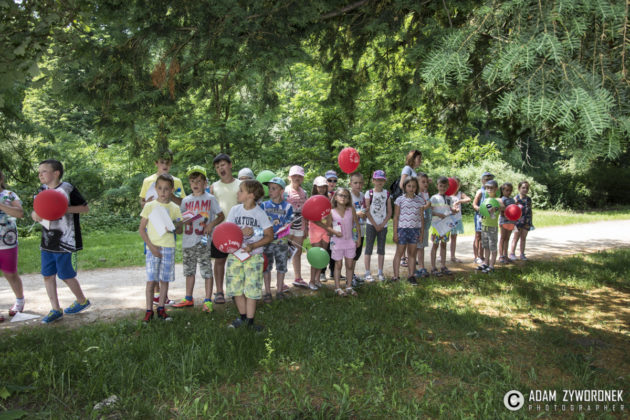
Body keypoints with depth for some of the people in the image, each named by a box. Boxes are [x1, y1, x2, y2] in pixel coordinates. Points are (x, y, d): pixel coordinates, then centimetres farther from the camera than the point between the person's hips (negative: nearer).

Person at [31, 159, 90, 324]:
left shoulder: (67, 189, -10)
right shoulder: (42, 190, 9)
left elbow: (85, 208, -8)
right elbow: (37, 211, 16)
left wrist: (66, 208, -22)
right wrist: (34, 214, -8)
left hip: (65, 242, -6)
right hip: (47, 242, 7)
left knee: (66, 275, 2)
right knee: (48, 275, 8)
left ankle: (82, 301, 25)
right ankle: (56, 310, 21)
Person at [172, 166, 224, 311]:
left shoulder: (210, 199, 0)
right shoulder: (186, 200, 10)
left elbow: (221, 216, 0)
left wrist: (211, 224, -15)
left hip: (203, 241, -4)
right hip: (188, 241, 4)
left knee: (207, 271, -2)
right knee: (189, 271, 14)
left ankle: (208, 300, 7)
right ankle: (188, 298, 27)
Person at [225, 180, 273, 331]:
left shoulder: (260, 213, -6)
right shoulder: (235, 210, 3)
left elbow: (269, 236, -6)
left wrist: (252, 246, -16)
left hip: (254, 256, -3)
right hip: (235, 254, 3)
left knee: (251, 289, -1)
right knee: (236, 288, 7)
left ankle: (250, 321, 11)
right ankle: (242, 316, 26)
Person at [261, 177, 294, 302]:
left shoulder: (287, 206, -2)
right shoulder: (264, 205, 2)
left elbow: (287, 225, -7)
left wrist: (276, 235, -21)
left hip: (281, 241, 0)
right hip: (266, 241, 0)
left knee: (281, 266, 8)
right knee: (266, 267, 5)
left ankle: (279, 290, 22)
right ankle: (267, 292, 15)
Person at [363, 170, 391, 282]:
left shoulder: (387, 194, 4)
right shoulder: (369, 193, -3)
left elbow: (389, 212, 4)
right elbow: (367, 212, -6)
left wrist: (382, 224, -6)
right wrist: (375, 225, -9)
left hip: (383, 225, 3)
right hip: (371, 224, -2)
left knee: (381, 249, 8)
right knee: (369, 248, -1)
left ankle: (380, 272, 16)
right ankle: (367, 273, 4)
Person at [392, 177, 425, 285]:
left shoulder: (420, 200, 5)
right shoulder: (400, 200, -2)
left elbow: (421, 217, 10)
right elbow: (396, 217, -1)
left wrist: (422, 232, 6)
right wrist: (395, 232, -5)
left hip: (415, 229, 3)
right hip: (402, 228, -2)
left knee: (412, 253, 9)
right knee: (399, 253, 2)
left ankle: (411, 276, 18)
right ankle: (395, 277, 8)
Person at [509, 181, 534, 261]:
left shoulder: (529, 199, 8)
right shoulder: (516, 198, -7)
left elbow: (530, 210, 13)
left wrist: (531, 221, 13)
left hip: (526, 222, 4)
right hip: (518, 221, -4)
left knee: (523, 238, 10)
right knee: (516, 237, 2)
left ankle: (522, 254, 18)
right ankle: (512, 253, 9)